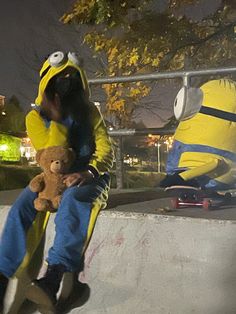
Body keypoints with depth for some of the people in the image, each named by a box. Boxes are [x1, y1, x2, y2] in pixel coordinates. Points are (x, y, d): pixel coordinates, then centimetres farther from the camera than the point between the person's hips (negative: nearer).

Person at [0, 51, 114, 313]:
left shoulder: (89, 112, 7)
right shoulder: (35, 117, 4)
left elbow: (106, 150, -3)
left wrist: (89, 172, -24)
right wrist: (56, 118, -13)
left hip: (88, 177, -1)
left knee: (72, 200, -38)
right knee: (22, 207, -29)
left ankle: (53, 278, -50)